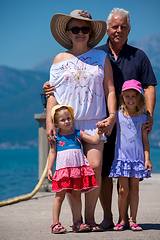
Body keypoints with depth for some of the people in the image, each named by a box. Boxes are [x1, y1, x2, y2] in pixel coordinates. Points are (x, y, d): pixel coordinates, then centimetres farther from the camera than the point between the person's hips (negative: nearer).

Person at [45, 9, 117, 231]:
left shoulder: (101, 57, 11)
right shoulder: (60, 59, 11)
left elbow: (110, 89, 10)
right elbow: (52, 93, 10)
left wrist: (112, 115, -4)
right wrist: (49, 122, 0)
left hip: (94, 121, 0)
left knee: (95, 167, -12)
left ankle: (90, 216, 2)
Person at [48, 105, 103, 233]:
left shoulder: (78, 134, 12)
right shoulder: (56, 137, 7)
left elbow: (94, 140, 12)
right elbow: (52, 153, 7)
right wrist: (49, 169, 1)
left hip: (78, 167, 2)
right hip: (63, 168, -2)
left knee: (76, 196, 5)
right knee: (60, 196, -3)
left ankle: (77, 223, 10)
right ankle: (56, 223, 1)